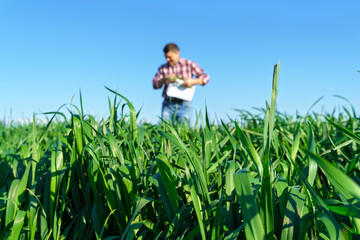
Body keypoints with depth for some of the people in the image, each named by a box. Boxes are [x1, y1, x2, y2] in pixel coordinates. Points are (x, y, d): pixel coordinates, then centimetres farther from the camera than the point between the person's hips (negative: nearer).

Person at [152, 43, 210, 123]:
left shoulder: (189, 64, 5)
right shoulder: (163, 68, 11)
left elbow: (205, 77, 2)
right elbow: (155, 85, 3)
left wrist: (193, 81, -17)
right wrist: (165, 78, -14)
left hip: (184, 105, -2)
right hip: (168, 105, 2)